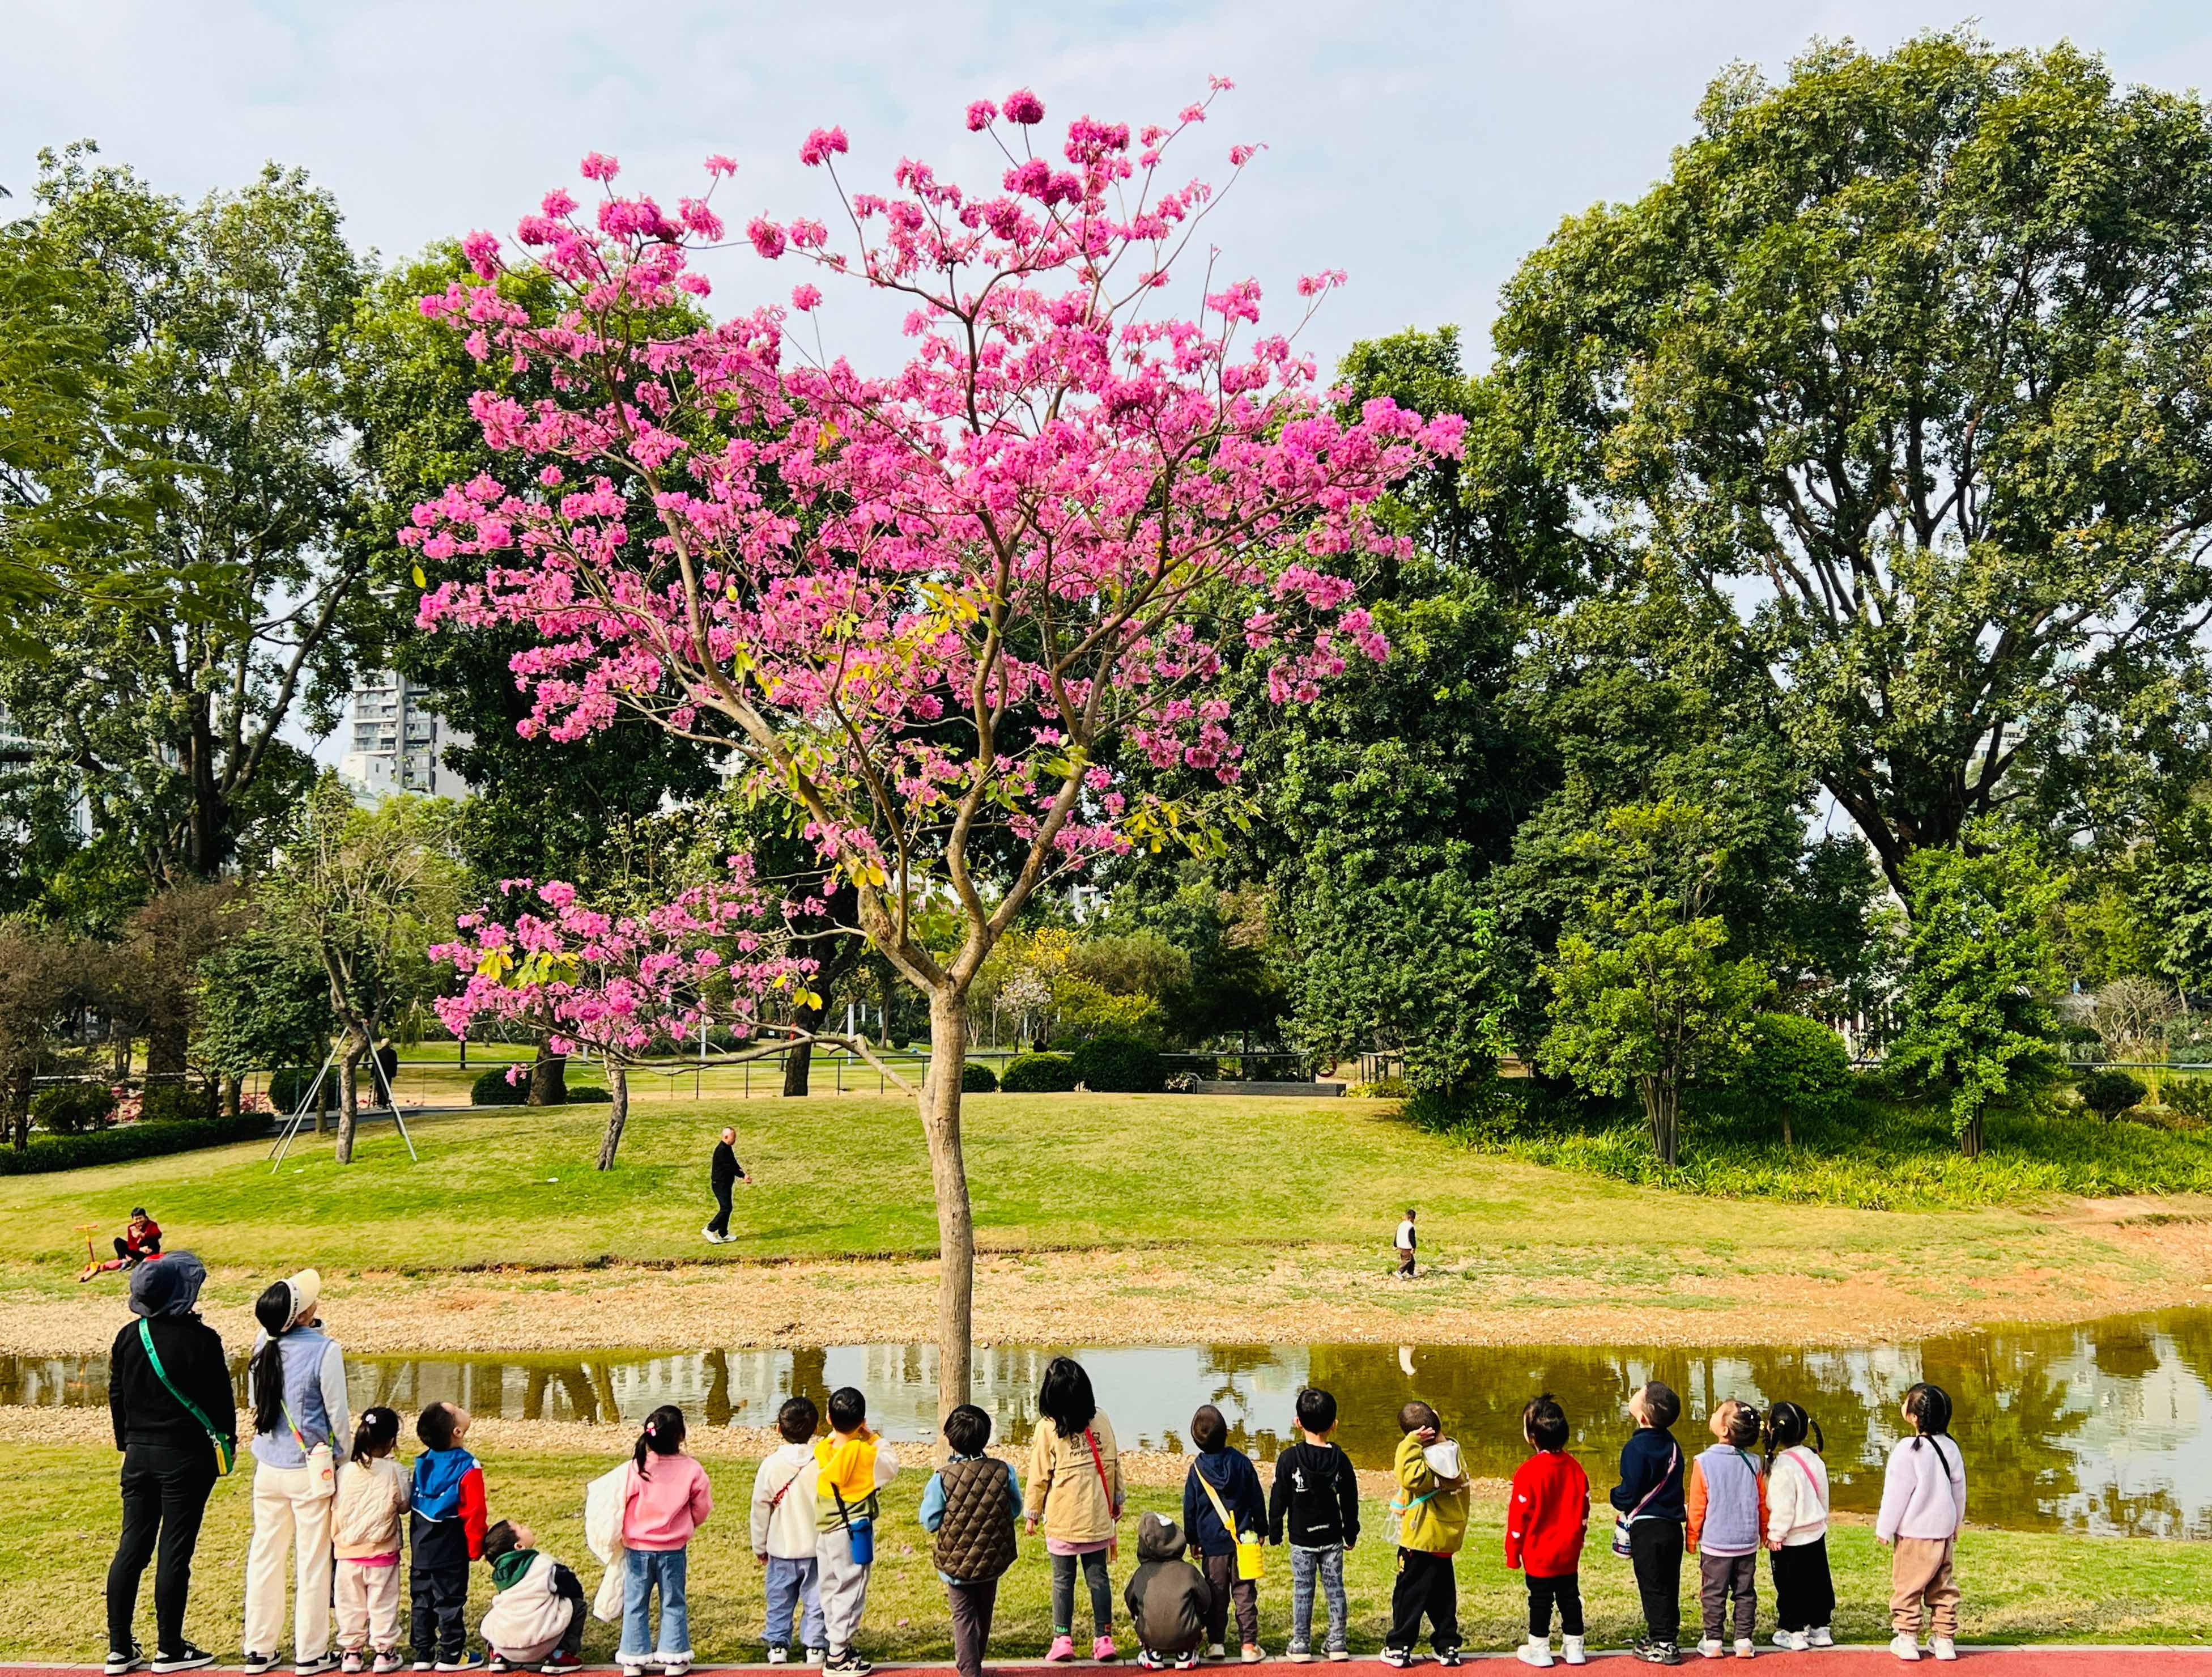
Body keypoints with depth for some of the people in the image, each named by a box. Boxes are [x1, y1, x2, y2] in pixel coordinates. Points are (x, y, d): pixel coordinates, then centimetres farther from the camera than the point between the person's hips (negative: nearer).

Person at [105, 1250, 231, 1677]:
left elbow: (116, 1395, 11)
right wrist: (227, 1443, 7)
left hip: (139, 1454, 5)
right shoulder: (200, 1340, -14)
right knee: (175, 1551, 1)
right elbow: (220, 1398, -8)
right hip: (186, 1457, -5)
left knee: (131, 1547, 10)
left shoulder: (129, 1337, 3)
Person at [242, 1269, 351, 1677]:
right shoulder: (324, 1350, -18)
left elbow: (254, 1402, 9)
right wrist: (346, 1458, 3)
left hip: (268, 1467, 5)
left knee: (264, 1555, 14)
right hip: (310, 1469, -5)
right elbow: (337, 1414, -10)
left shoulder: (263, 1345, -4)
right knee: (313, 1561, 6)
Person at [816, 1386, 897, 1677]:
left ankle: (838, 1644, 27)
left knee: (831, 1590, 16)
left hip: (825, 1531, 6)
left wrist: (836, 1433, 7)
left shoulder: (821, 1451, -6)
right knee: (850, 1592, 2)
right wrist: (873, 1438, 1)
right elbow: (893, 1468, 0)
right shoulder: (867, 1454, -18)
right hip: (853, 1532, -6)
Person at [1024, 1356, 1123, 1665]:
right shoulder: (1101, 1421, -2)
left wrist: (1031, 1511, 7)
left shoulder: (1048, 1427, -12)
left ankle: (1063, 1640, 10)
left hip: (1061, 1519, -3)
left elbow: (1039, 1475, -5)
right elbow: (1114, 1464, 6)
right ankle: (1104, 1639, 11)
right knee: (1098, 1577, 9)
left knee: (1063, 1580, 7)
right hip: (1097, 1517, 3)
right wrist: (1116, 1501, 19)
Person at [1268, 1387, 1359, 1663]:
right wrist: (1351, 1534, 15)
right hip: (1332, 1538, 2)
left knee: (1302, 1591, 6)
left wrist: (1274, 1533, 5)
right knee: (1335, 1589, 10)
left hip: (1301, 1539, -2)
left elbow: (1278, 1499, -7)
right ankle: (1337, 1645, 13)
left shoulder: (1289, 1458, -12)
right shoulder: (1340, 1459, -5)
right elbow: (1350, 1502, 3)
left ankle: (1301, 1646, 9)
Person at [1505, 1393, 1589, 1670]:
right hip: (1569, 1553, 5)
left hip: (1539, 1554, -5)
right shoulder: (1575, 1468, 0)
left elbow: (1519, 1515, -13)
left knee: (1540, 1601, 6)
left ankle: (1539, 1650, 13)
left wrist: (1513, 1552, -4)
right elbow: (1584, 1509, 8)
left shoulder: (1529, 1471, -19)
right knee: (1570, 1597, 14)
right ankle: (1574, 1648, 20)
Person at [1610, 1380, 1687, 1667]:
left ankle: (1662, 1645, 4)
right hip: (1673, 1524, 8)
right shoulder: (1671, 1444, 6)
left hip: (1647, 1528, -8)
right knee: (1668, 1586, 15)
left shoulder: (1637, 1448, -18)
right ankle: (1665, 1635, 24)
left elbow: (1629, 1493, -18)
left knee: (1652, 1587, 1)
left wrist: (1616, 1499, 5)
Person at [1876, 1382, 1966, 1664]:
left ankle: (1907, 1639, 9)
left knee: (1907, 1587, 5)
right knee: (1943, 1588, 15)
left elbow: (1896, 1494, -15)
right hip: (1944, 1531, 6)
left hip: (1914, 1533, -6)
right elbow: (1959, 1490, 11)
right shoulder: (1951, 1447, 0)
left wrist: (1884, 1529, -5)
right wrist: (1956, 1524, 25)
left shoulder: (1908, 1450, -19)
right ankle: (1945, 1639, 20)